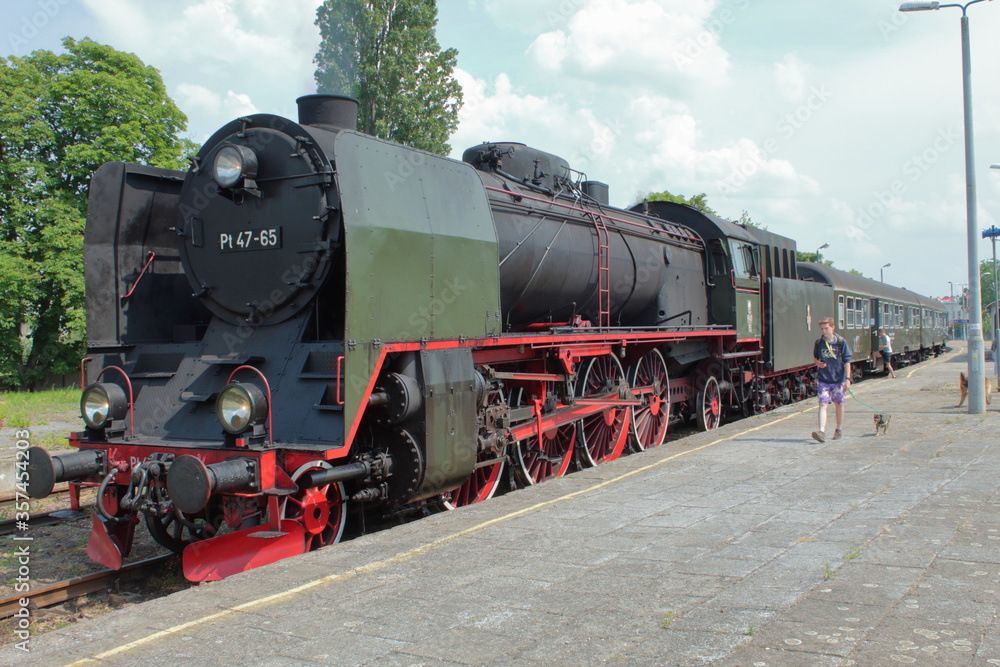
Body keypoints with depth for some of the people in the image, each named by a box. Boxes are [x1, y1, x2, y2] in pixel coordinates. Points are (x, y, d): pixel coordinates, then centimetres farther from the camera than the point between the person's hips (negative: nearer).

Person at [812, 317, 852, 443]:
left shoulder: (841, 342, -5)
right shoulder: (819, 343, 2)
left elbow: (847, 362, -3)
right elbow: (815, 357, 18)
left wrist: (848, 379, -8)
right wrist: (817, 363, -5)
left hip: (838, 378, -1)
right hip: (823, 379, 1)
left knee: (839, 404, 12)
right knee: (823, 404, -10)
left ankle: (839, 429, 29)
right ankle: (822, 432, -18)